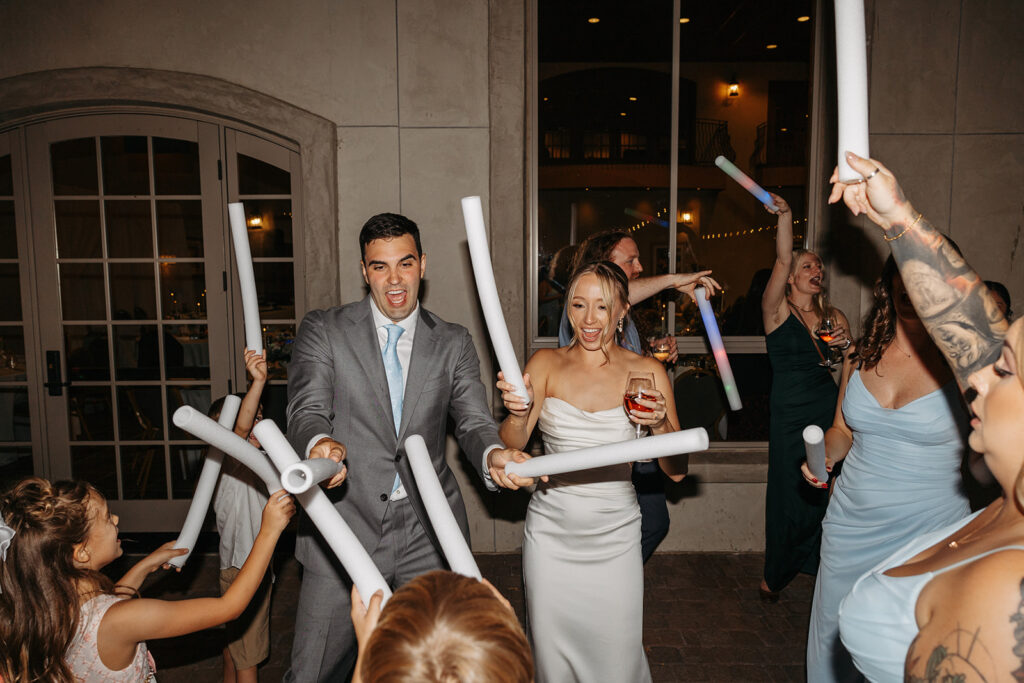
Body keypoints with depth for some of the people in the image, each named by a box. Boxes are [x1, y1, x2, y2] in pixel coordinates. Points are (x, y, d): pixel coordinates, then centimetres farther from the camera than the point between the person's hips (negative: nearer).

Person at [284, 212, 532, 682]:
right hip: (345, 527, -1)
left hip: (428, 536, 2)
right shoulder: (322, 331, 1)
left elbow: (473, 422, -1)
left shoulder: (454, 344, 6)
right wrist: (319, 443, -34)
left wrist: (493, 454, -25)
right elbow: (306, 409, -9)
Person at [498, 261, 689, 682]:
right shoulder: (546, 364, -2)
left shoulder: (647, 373, -4)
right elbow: (511, 447, -9)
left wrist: (661, 424, -22)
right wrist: (519, 414, -30)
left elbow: (677, 471, -3)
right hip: (550, 533, 1)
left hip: (614, 537, -1)